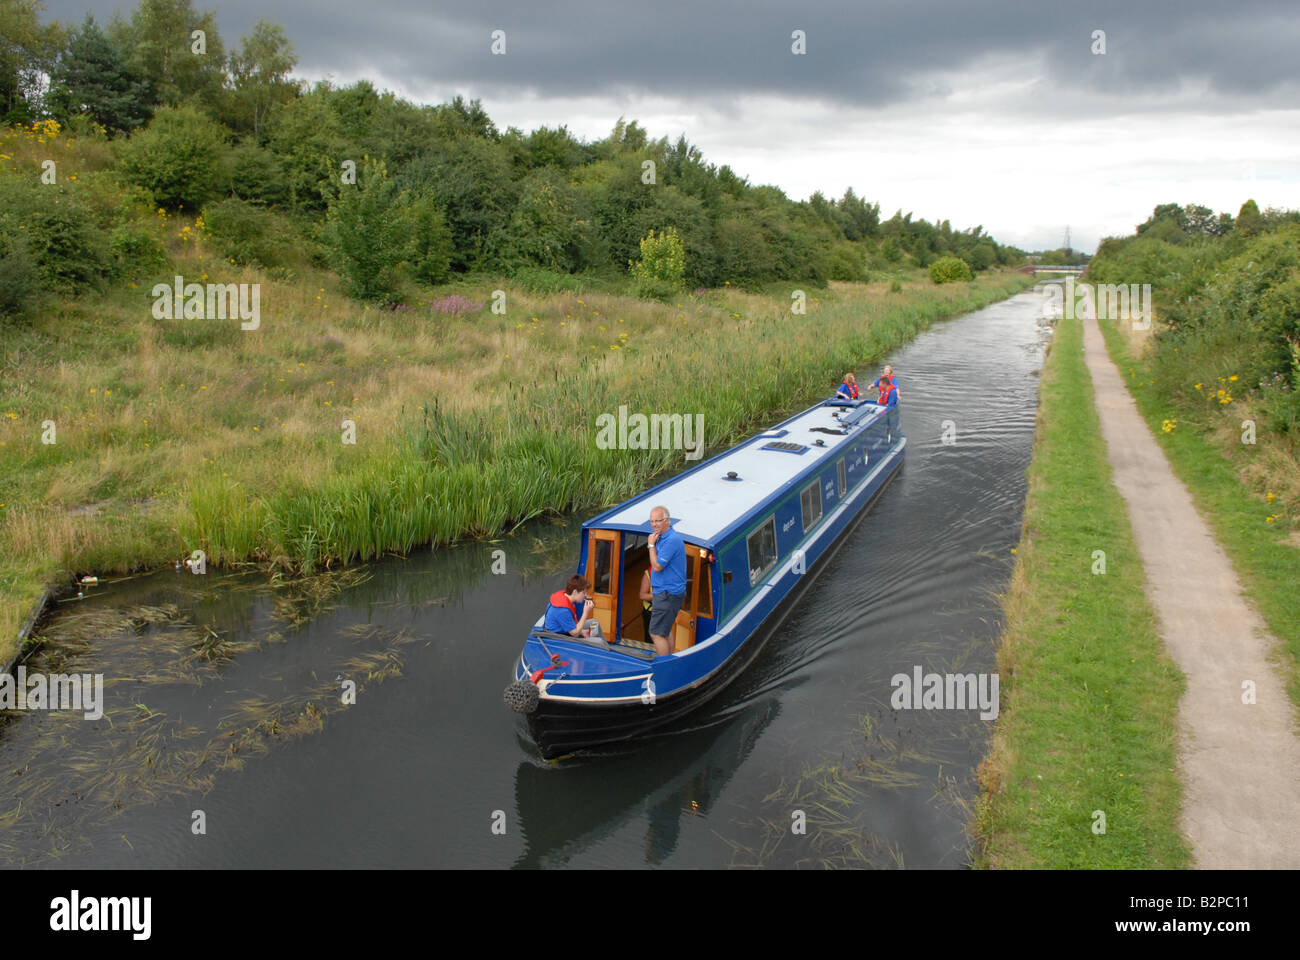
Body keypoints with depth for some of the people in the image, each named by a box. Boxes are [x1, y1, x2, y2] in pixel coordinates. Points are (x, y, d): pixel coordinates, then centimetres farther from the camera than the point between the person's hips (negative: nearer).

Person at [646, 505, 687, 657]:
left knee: (656, 633, -9)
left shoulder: (671, 540, -22)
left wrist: (651, 545, -13)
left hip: (668, 595, -11)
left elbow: (657, 566, -21)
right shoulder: (663, 536, 11)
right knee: (665, 630, 20)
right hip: (667, 592, 11)